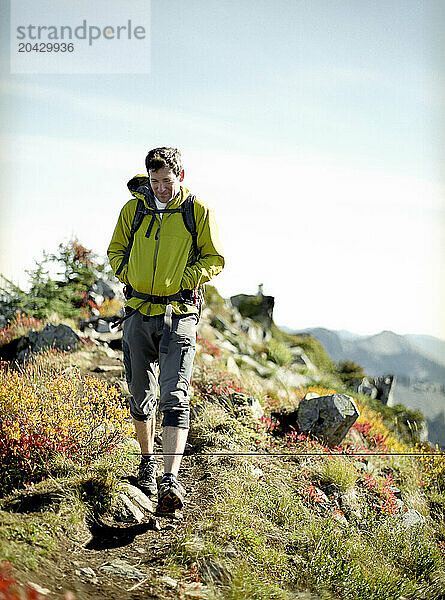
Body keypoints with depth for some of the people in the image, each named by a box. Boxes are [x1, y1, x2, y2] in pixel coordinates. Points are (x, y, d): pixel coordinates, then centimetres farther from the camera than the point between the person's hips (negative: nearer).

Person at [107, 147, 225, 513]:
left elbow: (214, 259, 5)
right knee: (140, 394, 11)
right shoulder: (134, 209, 5)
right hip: (138, 313, 3)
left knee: (174, 396, -14)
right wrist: (131, 277, 0)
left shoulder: (198, 211, -2)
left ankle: (171, 481, -21)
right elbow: (116, 251, 18)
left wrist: (183, 281, -9)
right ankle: (148, 462, 32)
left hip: (179, 314, -3)